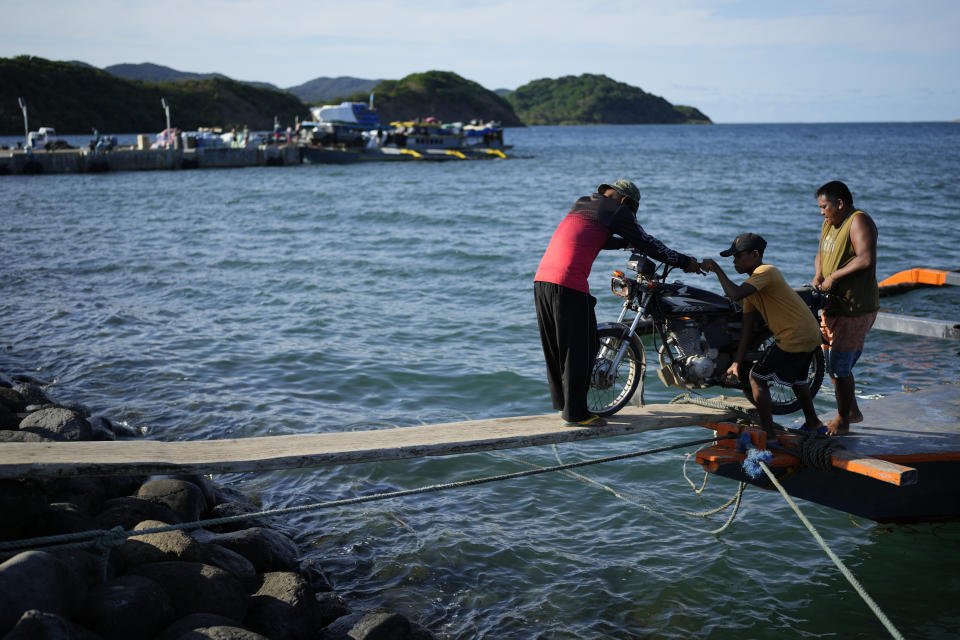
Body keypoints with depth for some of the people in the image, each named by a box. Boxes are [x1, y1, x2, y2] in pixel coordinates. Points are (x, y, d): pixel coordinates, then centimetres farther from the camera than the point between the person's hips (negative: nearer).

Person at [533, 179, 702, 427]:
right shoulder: (616, 209, 2)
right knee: (580, 348, -1)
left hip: (542, 277, 8)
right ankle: (575, 413, 2)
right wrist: (684, 262, 12)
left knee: (556, 346, 17)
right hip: (570, 284, -8)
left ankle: (562, 401, 28)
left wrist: (629, 242, 48)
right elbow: (646, 243, 3)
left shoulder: (582, 203, 25)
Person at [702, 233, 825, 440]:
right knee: (797, 378, 33)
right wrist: (737, 362, 7)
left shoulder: (766, 272, -15)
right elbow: (747, 325, 11)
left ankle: (768, 435, 4)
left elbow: (735, 293, -33)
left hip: (793, 338, -10)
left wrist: (716, 268, -19)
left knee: (757, 378, 0)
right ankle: (813, 423, 51)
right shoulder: (752, 282, 14)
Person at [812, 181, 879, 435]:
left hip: (855, 308, -10)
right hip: (833, 305, 10)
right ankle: (853, 411, 35)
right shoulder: (829, 224, 14)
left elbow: (866, 259, -28)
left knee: (840, 367, -5)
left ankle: (842, 421, 9)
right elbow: (821, 255, 21)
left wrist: (833, 276, -21)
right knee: (830, 361, 18)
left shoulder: (859, 221, -15)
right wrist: (818, 277, -1)